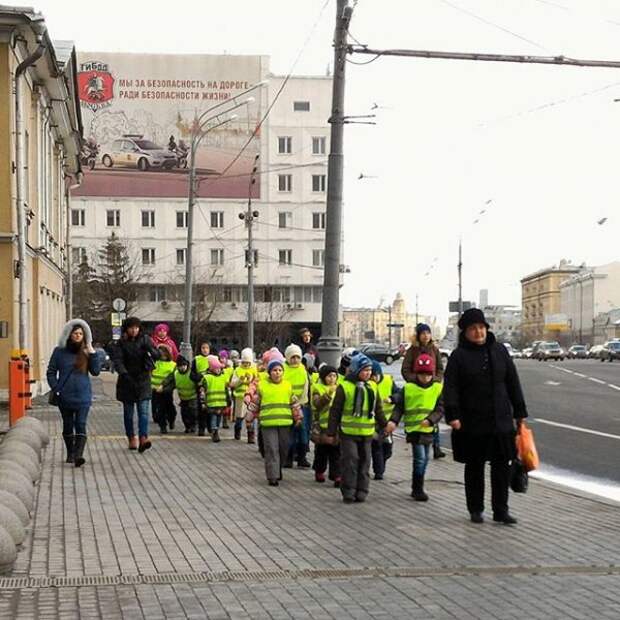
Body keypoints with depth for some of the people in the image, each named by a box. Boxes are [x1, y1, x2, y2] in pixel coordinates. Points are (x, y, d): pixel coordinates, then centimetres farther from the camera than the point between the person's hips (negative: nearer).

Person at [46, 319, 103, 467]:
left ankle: (78, 455, -20)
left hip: (83, 396, -1)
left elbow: (95, 371, -3)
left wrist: (93, 354, -11)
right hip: (65, 396, 1)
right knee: (68, 425, 12)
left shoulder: (86, 352, 4)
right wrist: (56, 388, -6)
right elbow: (51, 372, 5)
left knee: (80, 425, -11)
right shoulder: (60, 352, 2)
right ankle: (70, 454, 26)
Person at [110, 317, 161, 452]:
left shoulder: (145, 340, 3)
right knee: (128, 412, 8)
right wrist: (124, 373, -32)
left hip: (143, 380, 0)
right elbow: (117, 360, -14)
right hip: (127, 381, 0)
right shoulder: (121, 343, -2)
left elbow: (157, 355, -1)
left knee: (143, 411, -11)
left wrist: (150, 349, -23)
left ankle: (143, 439, -21)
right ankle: (131, 438, 19)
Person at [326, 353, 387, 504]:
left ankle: (361, 491, 16)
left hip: (367, 433, 5)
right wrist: (331, 433, -2)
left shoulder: (372, 387, 9)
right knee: (350, 462, -6)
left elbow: (378, 409, 20)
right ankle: (348, 492, 2)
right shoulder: (344, 387, -7)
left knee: (364, 462, 8)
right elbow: (335, 411, -3)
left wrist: (384, 426, 18)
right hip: (348, 432, -5)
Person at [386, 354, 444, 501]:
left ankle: (416, 488, 27)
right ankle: (418, 489, -4)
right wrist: (393, 420, -12)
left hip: (428, 429, 4)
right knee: (420, 458, -12)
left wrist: (430, 420, -20)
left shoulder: (438, 388, 0)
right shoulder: (408, 388, -2)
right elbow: (399, 407, 3)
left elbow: (440, 409, -3)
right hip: (413, 428, -4)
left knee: (424, 460, 13)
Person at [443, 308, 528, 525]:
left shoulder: (499, 351, 8)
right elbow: (450, 388, -8)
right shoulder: (459, 356, -2)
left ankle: (501, 510, 10)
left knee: (502, 466, 3)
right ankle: (475, 509, 20)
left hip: (501, 421, 3)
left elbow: (513, 383, 12)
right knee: (474, 467, 8)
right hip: (472, 424, -3)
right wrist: (452, 415, -18)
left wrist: (519, 412, 10)